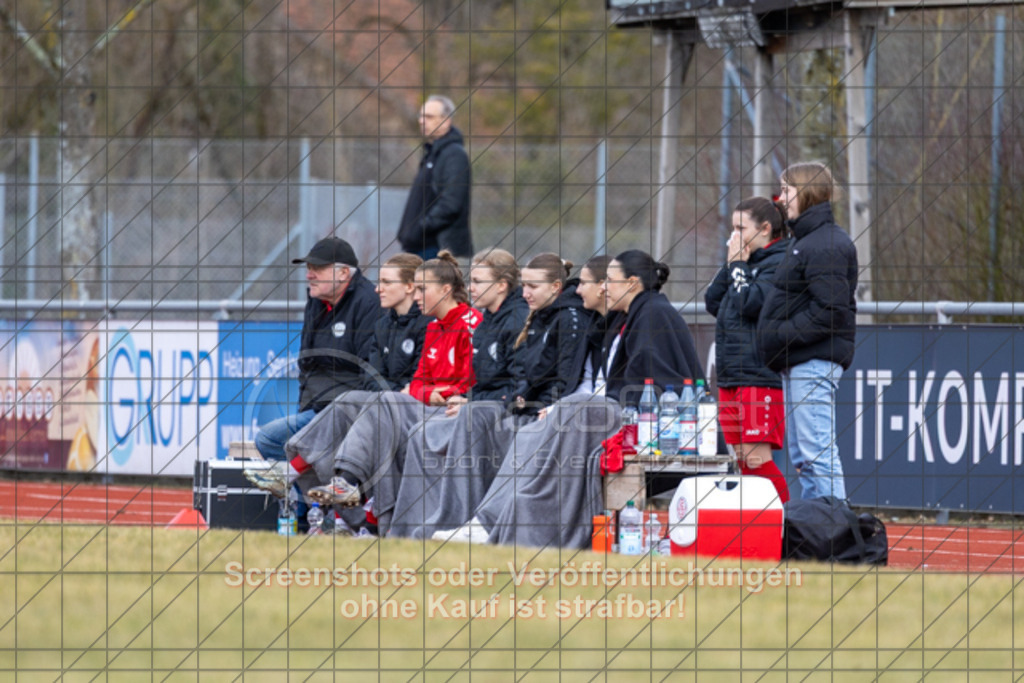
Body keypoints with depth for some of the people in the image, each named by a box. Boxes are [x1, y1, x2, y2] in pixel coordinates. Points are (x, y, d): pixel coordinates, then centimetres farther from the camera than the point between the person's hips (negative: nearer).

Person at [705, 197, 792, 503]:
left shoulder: (779, 262, -9)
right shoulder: (748, 260, 18)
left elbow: (750, 303, -19)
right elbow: (712, 302, 17)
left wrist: (738, 265, -6)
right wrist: (731, 264, 7)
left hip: (761, 376, -9)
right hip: (731, 379, 9)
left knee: (757, 459, -14)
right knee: (743, 460, 9)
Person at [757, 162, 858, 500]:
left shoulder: (826, 245, -14)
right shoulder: (805, 241, 18)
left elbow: (831, 310, -22)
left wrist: (782, 334, -19)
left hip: (815, 362, -11)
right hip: (797, 365, 11)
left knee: (817, 453, -12)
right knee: (801, 457, 13)